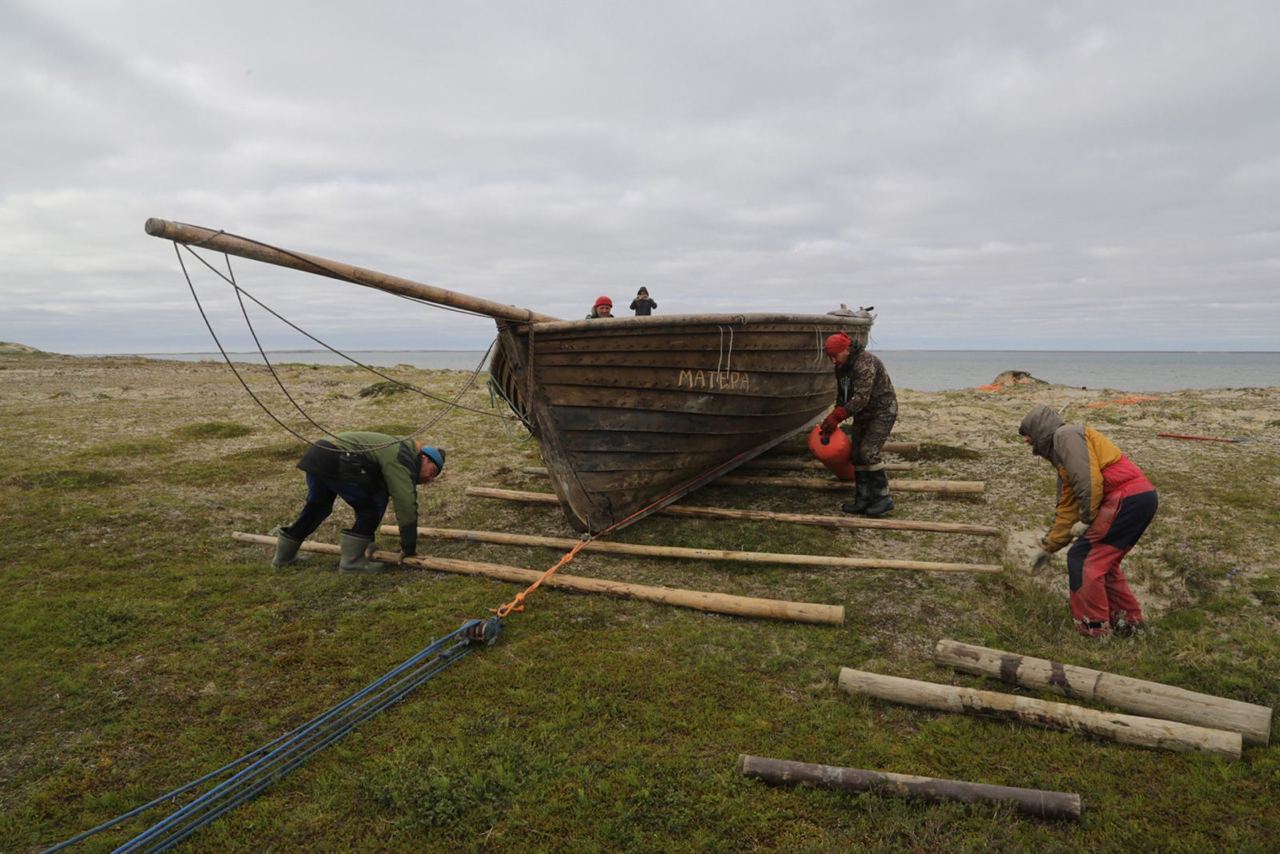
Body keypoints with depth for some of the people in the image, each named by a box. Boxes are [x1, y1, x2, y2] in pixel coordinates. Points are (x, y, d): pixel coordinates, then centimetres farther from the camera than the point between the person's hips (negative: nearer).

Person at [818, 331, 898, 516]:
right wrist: (833, 421, 8)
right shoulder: (842, 368, 5)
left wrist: (836, 417, -33)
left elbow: (861, 398, -32)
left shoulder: (865, 363, -25)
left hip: (883, 412, -9)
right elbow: (842, 396, 14)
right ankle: (863, 500, 9)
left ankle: (883, 497, -7)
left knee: (869, 452, -17)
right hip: (863, 415, 9)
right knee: (857, 454, 4)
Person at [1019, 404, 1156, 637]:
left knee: (1081, 558, -3)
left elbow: (1089, 480, -18)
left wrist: (1086, 519, -8)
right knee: (1103, 561, 21)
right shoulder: (1061, 456, 25)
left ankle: (1093, 627, 4)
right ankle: (1129, 619, 29)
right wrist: (1047, 547, 30)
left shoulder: (1065, 435, -4)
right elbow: (1067, 509, 28)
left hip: (1126, 498, -10)